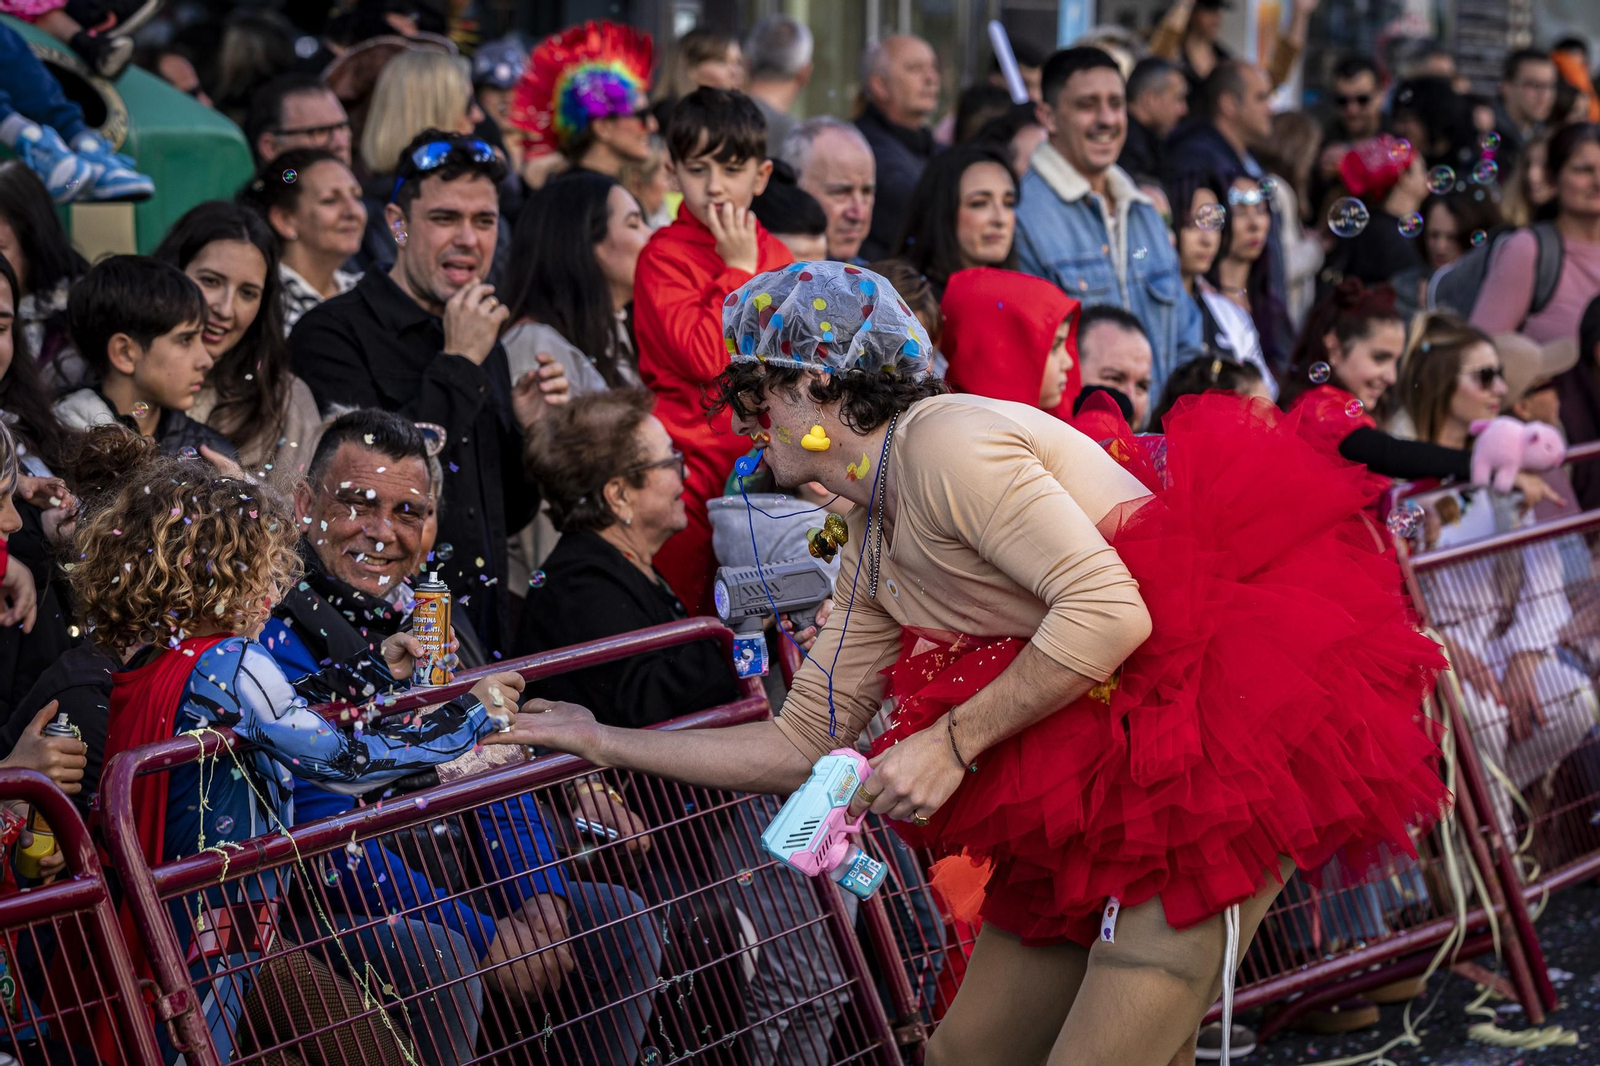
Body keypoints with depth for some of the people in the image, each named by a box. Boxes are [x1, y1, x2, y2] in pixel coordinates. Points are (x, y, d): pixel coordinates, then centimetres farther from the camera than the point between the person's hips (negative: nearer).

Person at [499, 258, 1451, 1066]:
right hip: (1095, 787, 10)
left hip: (1211, 750, -10)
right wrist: (607, 743, 23)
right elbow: (803, 745, 20)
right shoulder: (874, 543, 16)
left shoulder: (946, 440, -14)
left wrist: (953, 740, -18)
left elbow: (1109, 613, -24)